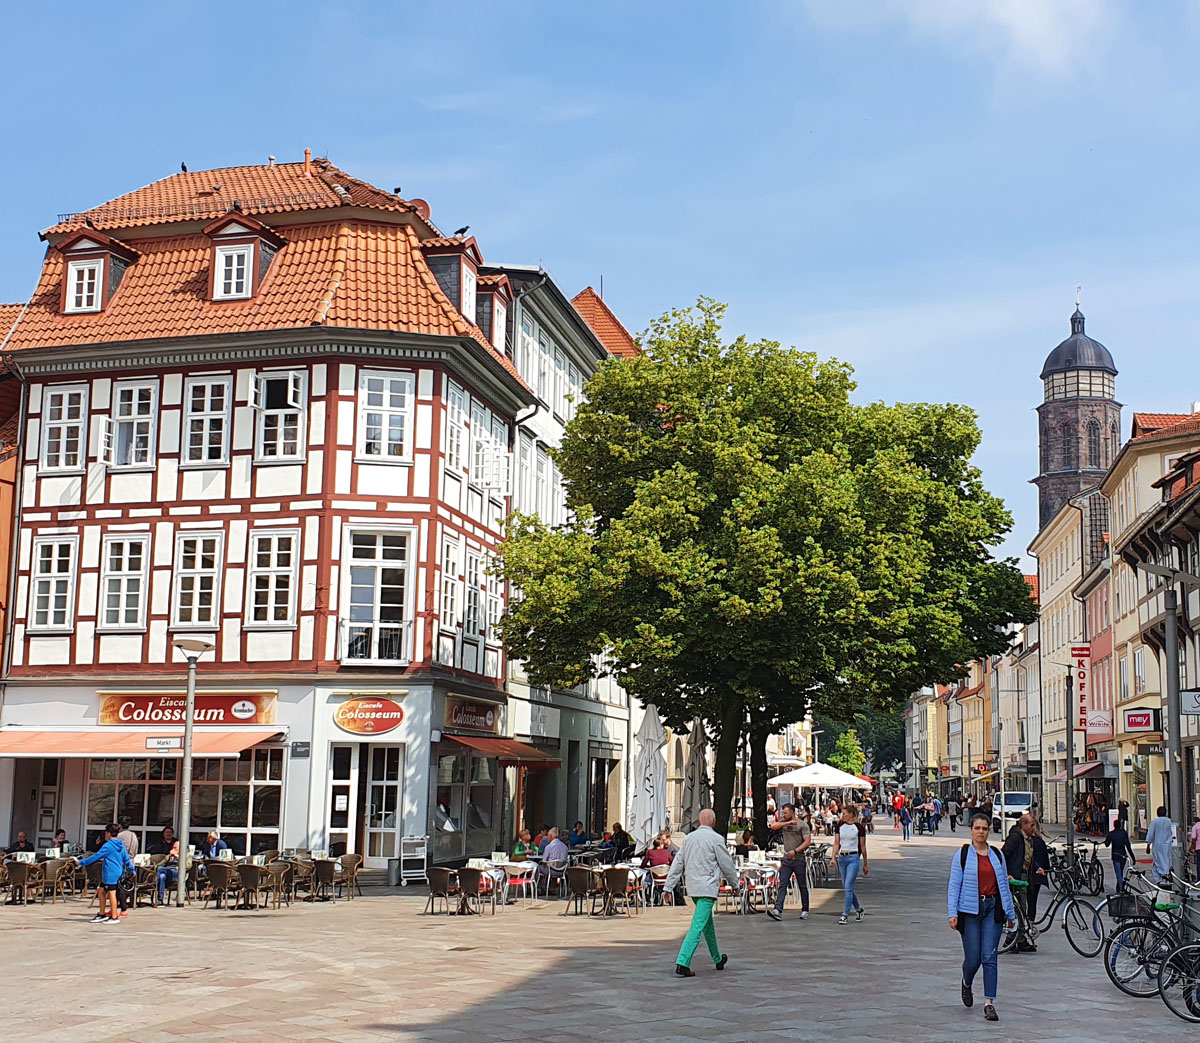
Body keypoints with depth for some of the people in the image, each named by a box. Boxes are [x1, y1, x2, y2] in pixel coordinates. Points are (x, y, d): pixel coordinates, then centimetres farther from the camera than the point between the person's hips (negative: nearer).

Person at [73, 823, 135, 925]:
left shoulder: (107, 846, -12)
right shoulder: (121, 845, 12)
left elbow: (96, 856, -10)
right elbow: (126, 858, 16)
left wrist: (81, 862, -4)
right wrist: (132, 870, 25)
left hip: (110, 873, -9)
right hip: (118, 873, 9)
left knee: (111, 893, -5)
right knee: (101, 891, 16)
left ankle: (114, 917, -2)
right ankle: (101, 914, 21)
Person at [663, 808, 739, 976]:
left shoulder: (689, 838, 8)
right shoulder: (716, 838, -10)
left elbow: (678, 862, 8)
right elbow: (727, 864, -3)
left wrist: (669, 886, 10)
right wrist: (733, 882, 13)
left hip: (692, 887, 7)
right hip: (707, 888, -7)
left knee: (708, 924, 22)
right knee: (698, 926, -11)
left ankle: (718, 959, 36)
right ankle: (682, 963, -20)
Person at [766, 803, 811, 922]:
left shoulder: (802, 825, -4)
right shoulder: (783, 822, 11)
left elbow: (807, 842, -10)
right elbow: (773, 826, -7)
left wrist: (795, 851, -20)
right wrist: (788, 823, -13)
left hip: (799, 859, -4)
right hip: (786, 859, 4)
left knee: (803, 886, 7)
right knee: (782, 885, -8)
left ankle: (805, 911, 19)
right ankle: (778, 910, -16)